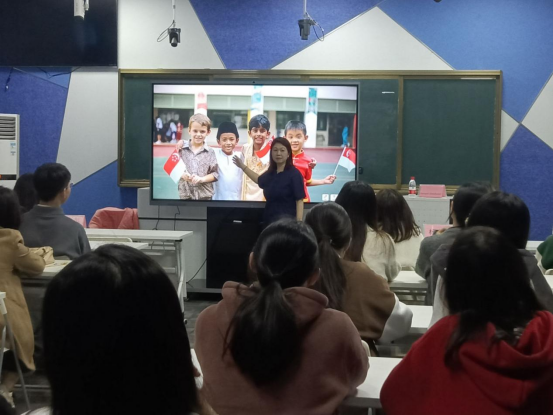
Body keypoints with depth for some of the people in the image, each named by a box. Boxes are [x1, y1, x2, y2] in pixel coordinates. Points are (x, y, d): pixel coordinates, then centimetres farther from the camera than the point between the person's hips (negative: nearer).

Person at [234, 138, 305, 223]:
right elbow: (259, 180, 35)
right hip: (270, 219, 7)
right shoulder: (271, 173, 12)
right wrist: (242, 166, 37)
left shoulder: (294, 174, -9)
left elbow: (299, 201, -14)